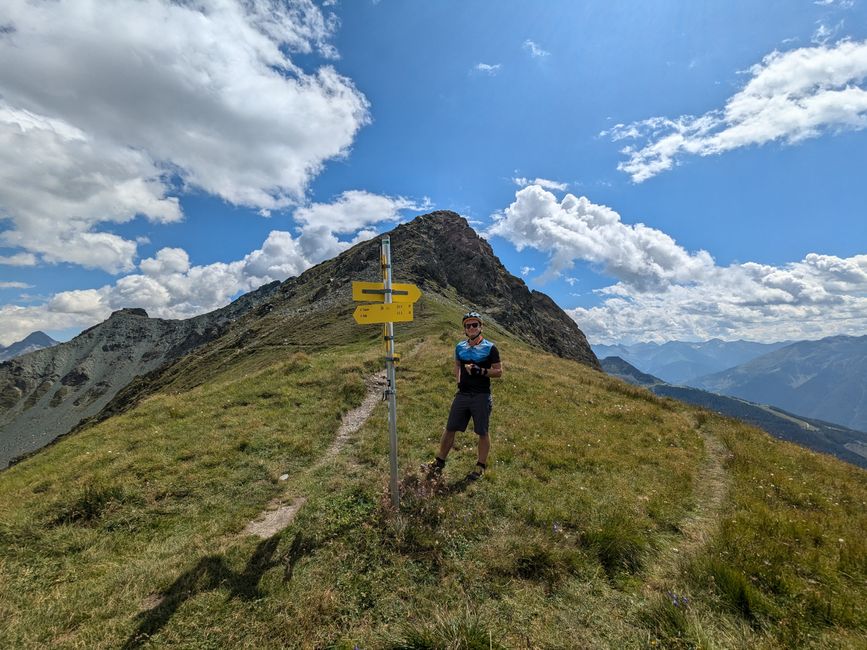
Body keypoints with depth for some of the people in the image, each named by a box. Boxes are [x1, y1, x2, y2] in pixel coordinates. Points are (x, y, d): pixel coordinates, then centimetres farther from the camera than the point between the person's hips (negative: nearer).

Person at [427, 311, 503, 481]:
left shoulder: (490, 348, -6)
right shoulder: (460, 347, 9)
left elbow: (499, 371, -6)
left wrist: (480, 371, -19)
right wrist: (458, 380, 11)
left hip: (481, 396, -4)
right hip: (462, 394, 4)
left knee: (482, 433, 7)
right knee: (450, 429, 10)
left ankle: (481, 466, 25)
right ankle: (440, 461, 25)